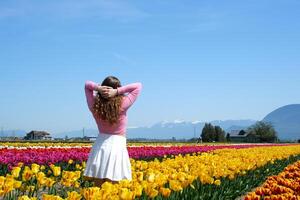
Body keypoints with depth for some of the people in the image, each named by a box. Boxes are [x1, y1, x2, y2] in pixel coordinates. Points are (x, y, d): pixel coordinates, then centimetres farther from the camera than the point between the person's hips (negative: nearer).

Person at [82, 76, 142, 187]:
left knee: (97, 187, 6)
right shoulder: (122, 105, -12)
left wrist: (97, 87, -8)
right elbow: (138, 86, -4)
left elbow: (87, 84, 13)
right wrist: (118, 91, -15)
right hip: (117, 145, -3)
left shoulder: (95, 105, -2)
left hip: (100, 146, 4)